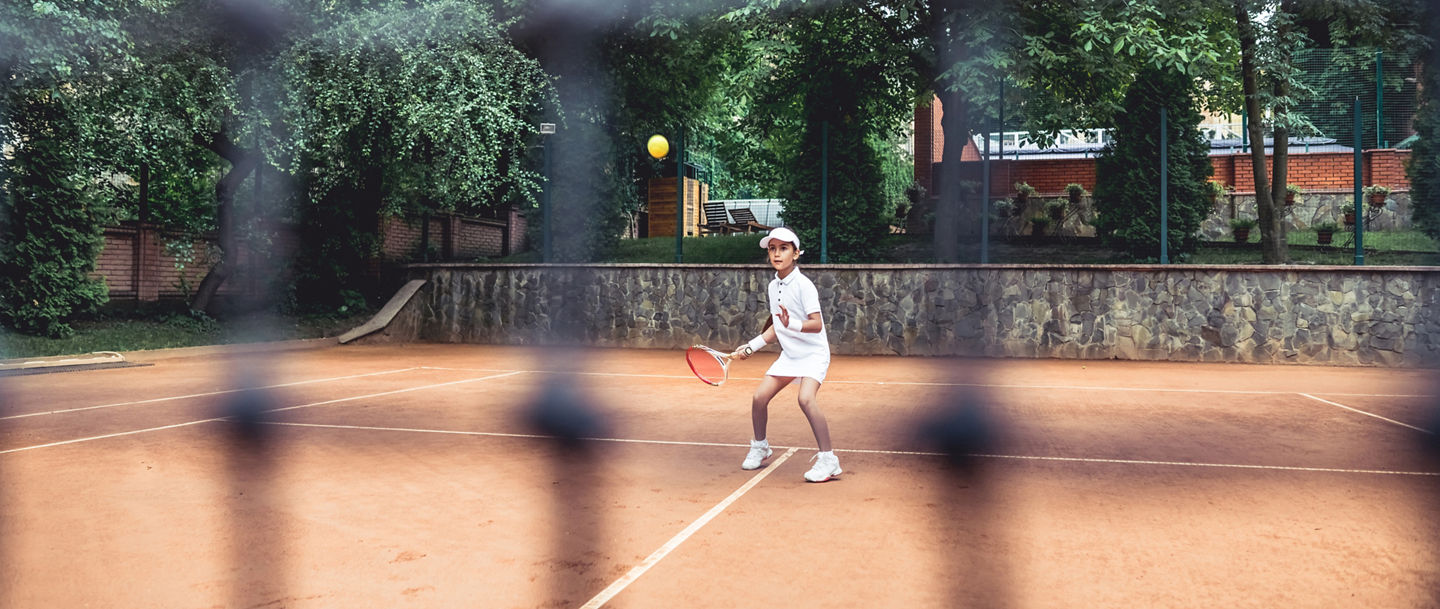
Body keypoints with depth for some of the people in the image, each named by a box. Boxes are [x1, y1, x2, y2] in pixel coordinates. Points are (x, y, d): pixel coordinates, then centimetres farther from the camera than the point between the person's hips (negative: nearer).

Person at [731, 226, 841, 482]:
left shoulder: (803, 285, -17)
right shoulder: (773, 286, 6)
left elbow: (817, 325, -23)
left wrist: (792, 324, -39)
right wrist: (751, 346, 15)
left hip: (813, 353, -7)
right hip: (789, 354, 7)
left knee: (806, 398, -28)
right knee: (759, 396, 1)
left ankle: (828, 460, -18)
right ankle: (760, 447, 27)